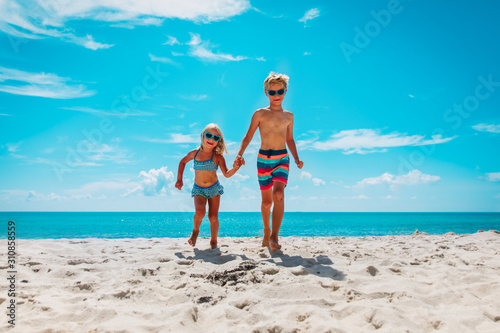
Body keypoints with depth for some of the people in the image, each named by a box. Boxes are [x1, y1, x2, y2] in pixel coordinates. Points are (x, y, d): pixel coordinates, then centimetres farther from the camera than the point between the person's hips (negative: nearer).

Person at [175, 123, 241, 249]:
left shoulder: (218, 157, -10)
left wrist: (234, 168, -37)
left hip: (214, 188, 0)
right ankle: (195, 231, 8)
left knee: (213, 217, -2)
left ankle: (213, 241, 21)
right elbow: (183, 162, 14)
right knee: (200, 212, -23)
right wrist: (179, 180, 11)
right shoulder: (195, 153, -5)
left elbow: (226, 174, -17)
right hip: (198, 189, 0)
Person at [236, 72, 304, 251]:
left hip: (282, 159, 1)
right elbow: (248, 136, 3)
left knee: (279, 194, -23)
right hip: (264, 159, -1)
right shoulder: (260, 114, 4)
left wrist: (296, 158, 9)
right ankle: (266, 233, 30)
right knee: (267, 201, 7)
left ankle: (274, 237, -22)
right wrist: (240, 154, -11)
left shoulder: (288, 116, 12)